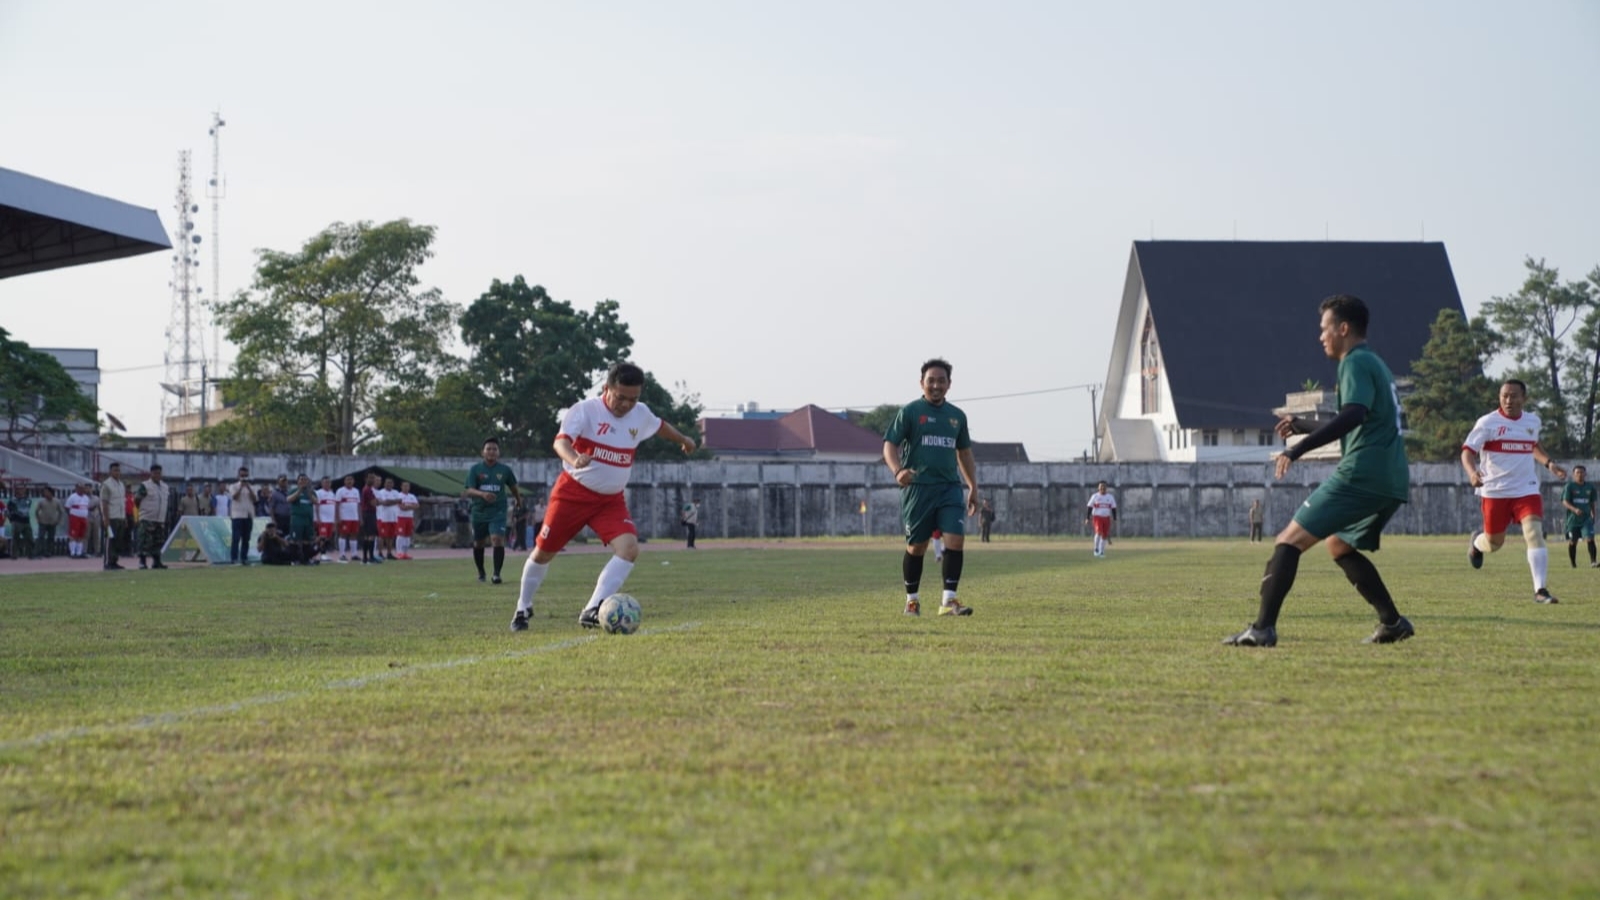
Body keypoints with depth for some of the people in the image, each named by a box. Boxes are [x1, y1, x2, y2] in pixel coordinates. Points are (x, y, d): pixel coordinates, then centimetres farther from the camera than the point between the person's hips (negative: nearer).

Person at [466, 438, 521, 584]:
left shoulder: (505, 470, 2)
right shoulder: (475, 469, -3)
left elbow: (513, 487, 19)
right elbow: (469, 491, -13)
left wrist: (519, 500, 33)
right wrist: (482, 494, -32)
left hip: (498, 512, -1)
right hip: (479, 512, 1)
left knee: (498, 539, -20)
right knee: (478, 544, 11)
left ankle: (497, 573, -18)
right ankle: (481, 572, 32)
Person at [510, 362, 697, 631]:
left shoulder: (641, 415, 0)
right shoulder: (585, 410, -18)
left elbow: (660, 425, 24)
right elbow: (561, 440, -33)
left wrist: (683, 439, 42)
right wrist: (574, 460, -55)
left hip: (611, 500, 4)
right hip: (573, 493, -4)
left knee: (629, 548, -21)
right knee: (544, 551, 6)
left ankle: (591, 611, -21)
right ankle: (523, 608, 30)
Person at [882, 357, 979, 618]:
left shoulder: (957, 416, 14)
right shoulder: (909, 411, 0)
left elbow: (964, 453, 23)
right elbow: (890, 446, -6)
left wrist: (973, 488, 18)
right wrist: (898, 471, -25)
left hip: (950, 487, 3)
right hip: (917, 487, -3)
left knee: (956, 540, -13)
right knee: (916, 546, 3)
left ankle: (949, 600, -11)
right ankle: (912, 600, 19)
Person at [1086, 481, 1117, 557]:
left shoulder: (1110, 497, 6)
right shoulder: (1095, 496, 1)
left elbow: (1113, 508, 9)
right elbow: (1089, 508, 1)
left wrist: (1114, 519, 3)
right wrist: (1087, 518, -5)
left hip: (1106, 518, 3)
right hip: (1097, 517, -3)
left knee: (1105, 535, 2)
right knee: (1099, 532, -22)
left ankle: (1101, 552, 13)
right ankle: (1096, 548, -7)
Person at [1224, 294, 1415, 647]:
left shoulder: (1356, 363, -6)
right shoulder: (1375, 365, 24)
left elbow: (1354, 416, -25)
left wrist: (1298, 449, -29)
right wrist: (1304, 427, 34)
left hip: (1360, 475, -10)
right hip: (1392, 482, 10)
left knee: (1289, 541, -9)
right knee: (1340, 545, 27)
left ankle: (1263, 628, -18)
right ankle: (1393, 622, 18)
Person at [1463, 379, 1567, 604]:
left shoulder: (1533, 421, 8)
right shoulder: (1488, 423, -8)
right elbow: (1467, 451, -12)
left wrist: (1548, 463, 13)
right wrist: (1472, 472, -31)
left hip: (1526, 490, 2)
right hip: (1495, 491, -2)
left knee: (1535, 533, -17)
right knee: (1494, 543, 8)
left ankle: (1540, 590, -18)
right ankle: (1477, 542, 47)